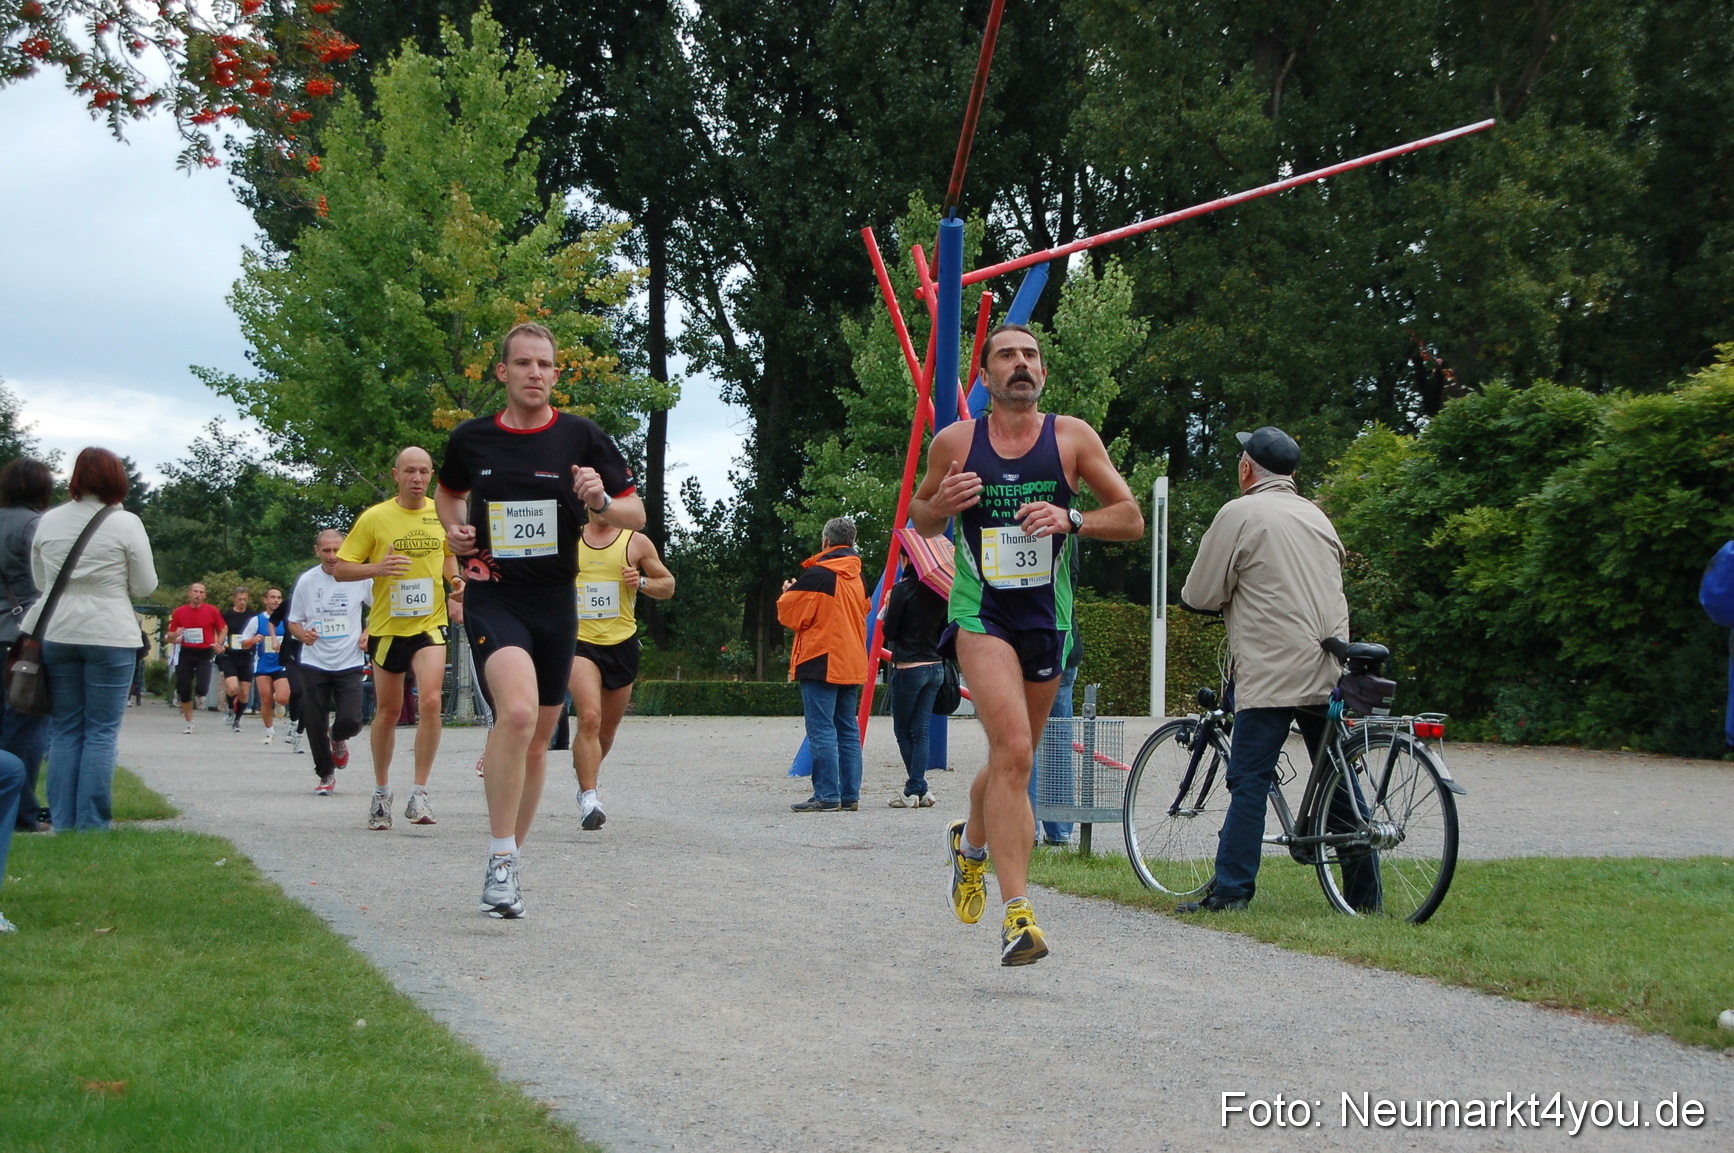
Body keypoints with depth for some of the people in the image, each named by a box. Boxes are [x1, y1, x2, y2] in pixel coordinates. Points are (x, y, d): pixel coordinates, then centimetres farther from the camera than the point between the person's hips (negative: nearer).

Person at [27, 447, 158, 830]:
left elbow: (39, 580, 14)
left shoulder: (49, 522, 4)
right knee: (101, 733, 1)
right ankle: (92, 824, -1)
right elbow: (145, 587, -1)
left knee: (64, 731, 9)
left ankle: (63, 823, 8)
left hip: (55, 635, 3)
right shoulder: (126, 525, -7)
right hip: (110, 636, -3)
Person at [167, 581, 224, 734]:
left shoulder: (212, 611, -2)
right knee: (184, 690, -1)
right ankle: (189, 723, 17)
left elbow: (223, 629, 11)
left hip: (204, 654, -2)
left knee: (201, 689, -17)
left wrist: (218, 643, -7)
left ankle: (200, 694, 23)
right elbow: (170, 638, 7)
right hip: (186, 653, 2)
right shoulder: (179, 612, 2)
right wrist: (175, 635, -16)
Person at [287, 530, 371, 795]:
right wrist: (303, 634, -14)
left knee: (350, 721, -14)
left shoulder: (360, 577, -3)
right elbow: (293, 621, 8)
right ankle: (326, 775, 21)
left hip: (349, 663, -1)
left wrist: (368, 633, -1)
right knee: (315, 725, 0)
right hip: (314, 664, 1)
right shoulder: (307, 580, -1)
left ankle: (338, 738, 24)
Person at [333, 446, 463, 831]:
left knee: (430, 701, -19)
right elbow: (341, 569, -4)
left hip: (430, 624, 1)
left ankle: (419, 793, -12)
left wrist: (455, 579, 1)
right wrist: (379, 568, -22)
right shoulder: (374, 518, -5)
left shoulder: (442, 514, 3)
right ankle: (381, 792, 30)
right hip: (387, 625, 0)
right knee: (388, 711, 10)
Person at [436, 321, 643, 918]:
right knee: (518, 712, -26)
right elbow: (448, 491, 24)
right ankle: (499, 862, -18)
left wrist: (601, 501, -18)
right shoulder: (471, 439, 2)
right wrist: (454, 529, 4)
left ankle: (509, 862, 27)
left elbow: (636, 514, 3)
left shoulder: (582, 437, -1)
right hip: (492, 596, -2)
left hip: (555, 600, 2)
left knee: (538, 737, 11)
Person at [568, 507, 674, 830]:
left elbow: (668, 585, 8)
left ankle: (586, 766, 45)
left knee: (608, 728, 13)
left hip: (622, 644, 2)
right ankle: (589, 797, -24)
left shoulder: (637, 543, 3)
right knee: (589, 717, -23)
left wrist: (642, 582, -12)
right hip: (580, 643, -2)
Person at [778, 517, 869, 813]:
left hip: (821, 663, -7)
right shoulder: (858, 577, 12)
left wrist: (788, 592, 11)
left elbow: (792, 614, -10)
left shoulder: (817, 574, -12)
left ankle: (826, 796, -10)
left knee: (821, 730, -7)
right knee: (848, 729, 11)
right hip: (852, 664, 7)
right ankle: (850, 794, 10)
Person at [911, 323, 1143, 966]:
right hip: (981, 615, -3)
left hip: (1048, 618, 3)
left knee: (1013, 761, 16)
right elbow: (920, 519, 14)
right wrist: (941, 504, -10)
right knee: (1013, 750, -22)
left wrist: (1071, 519, -16)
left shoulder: (1072, 438, 0)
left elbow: (1132, 520, 3)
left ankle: (971, 841, 49)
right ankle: (1016, 915, -23)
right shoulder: (954, 442, 0)